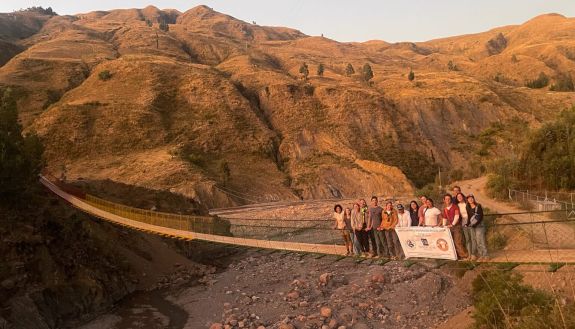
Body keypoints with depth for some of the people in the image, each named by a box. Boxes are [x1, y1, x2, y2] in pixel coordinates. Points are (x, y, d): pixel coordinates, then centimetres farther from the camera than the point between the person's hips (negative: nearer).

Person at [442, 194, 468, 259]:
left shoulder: (455, 206, -1)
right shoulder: (445, 209, 14)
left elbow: (457, 216, -11)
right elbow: (445, 218, 21)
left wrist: (452, 224, -20)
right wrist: (444, 226, 9)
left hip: (457, 226, -5)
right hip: (449, 227, 5)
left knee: (458, 242, -12)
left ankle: (463, 256, -9)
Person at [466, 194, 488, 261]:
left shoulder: (478, 206, -6)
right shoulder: (468, 208, 8)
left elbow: (481, 216, -11)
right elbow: (469, 217, 11)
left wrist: (475, 223, -18)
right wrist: (469, 223, -5)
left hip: (479, 225, -5)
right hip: (472, 226, 5)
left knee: (481, 241, -7)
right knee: (476, 242, 6)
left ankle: (485, 255, -1)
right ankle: (480, 255, 14)